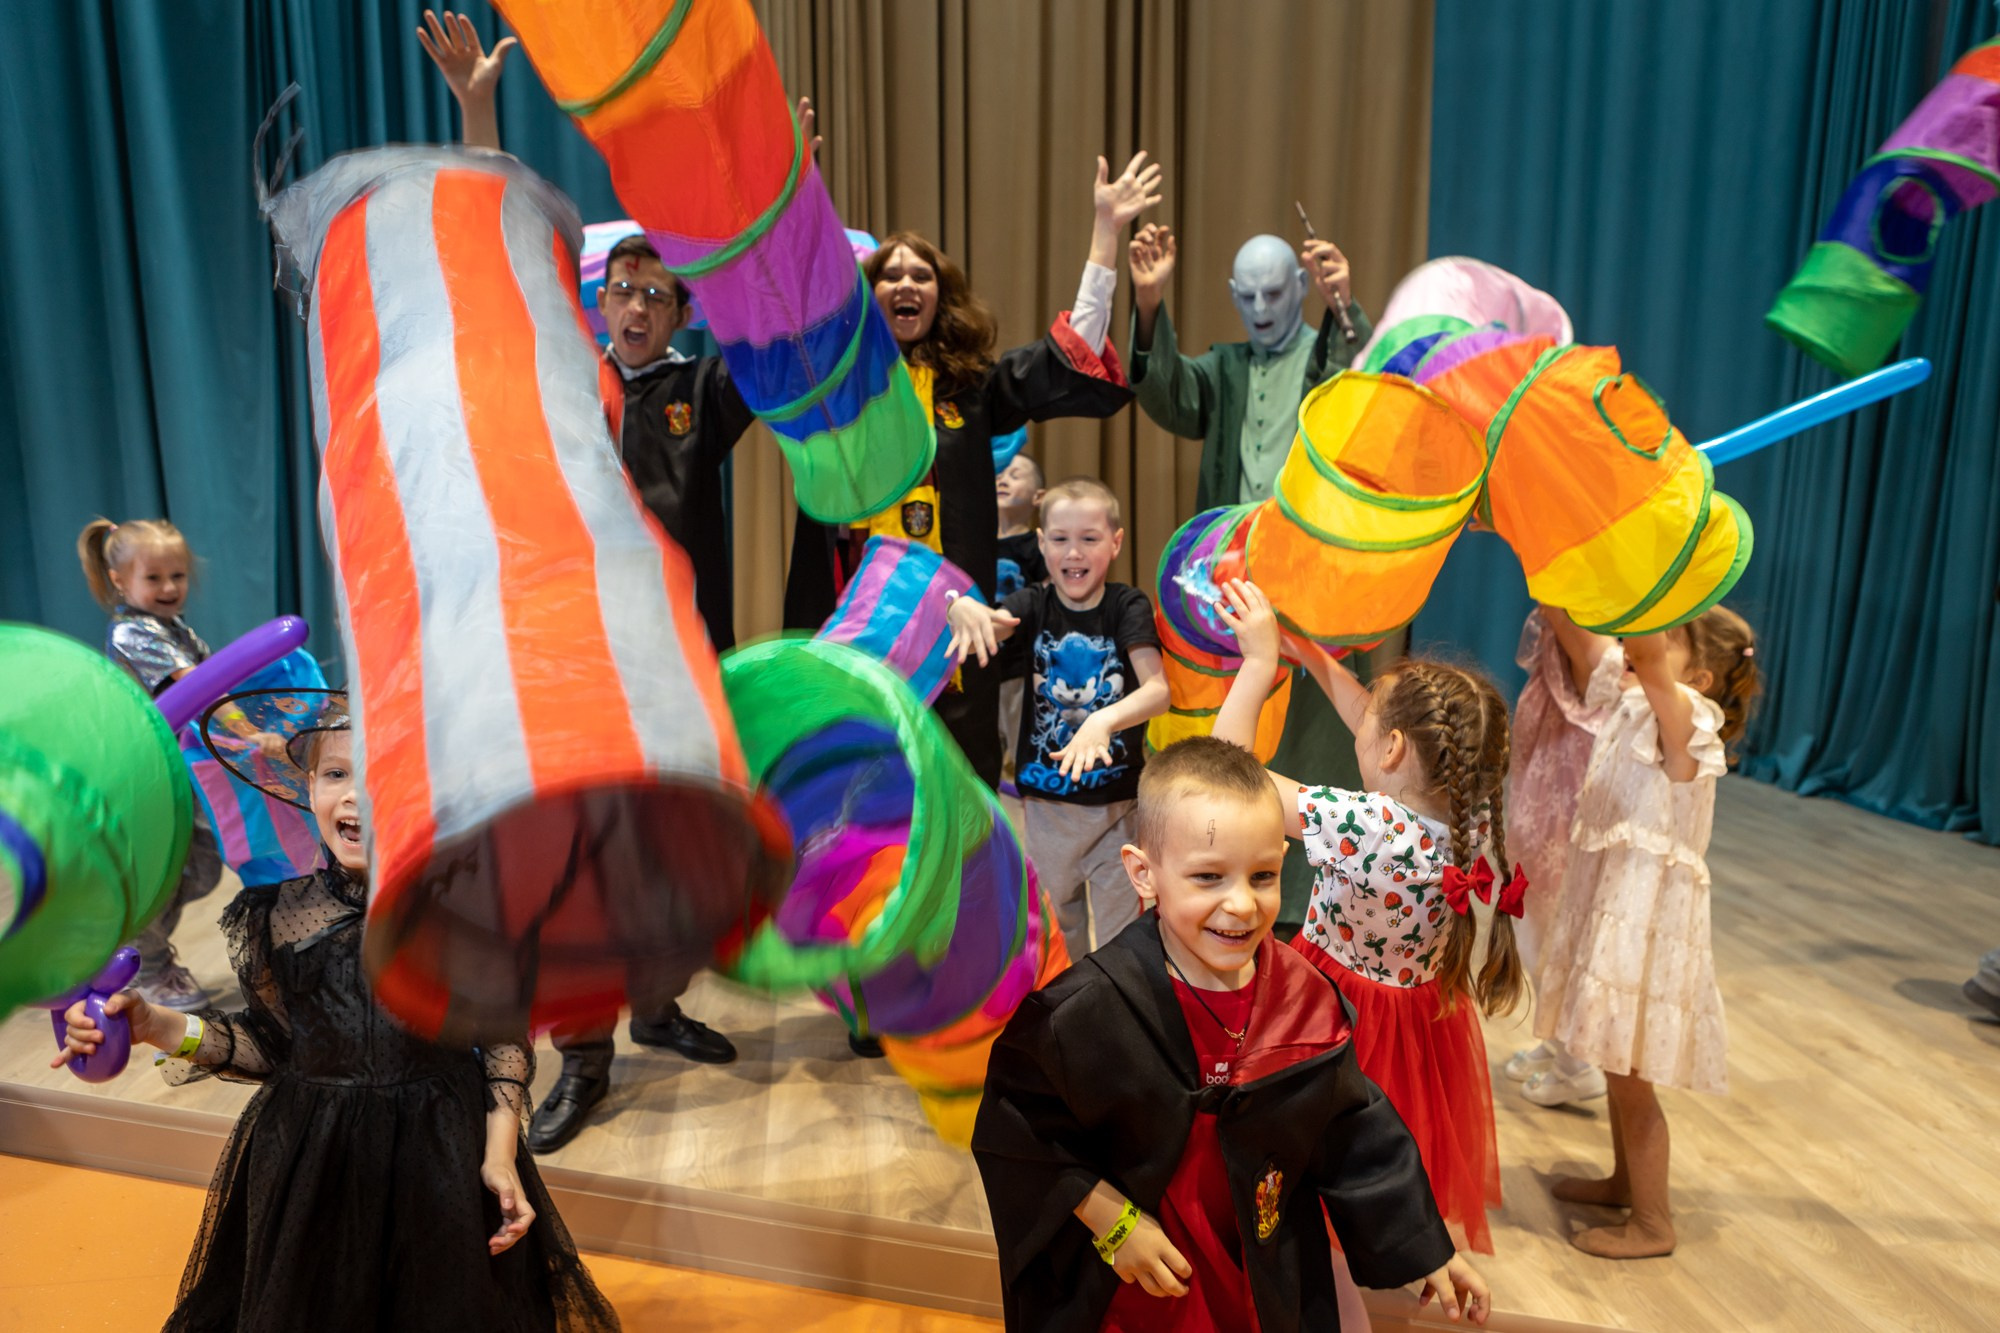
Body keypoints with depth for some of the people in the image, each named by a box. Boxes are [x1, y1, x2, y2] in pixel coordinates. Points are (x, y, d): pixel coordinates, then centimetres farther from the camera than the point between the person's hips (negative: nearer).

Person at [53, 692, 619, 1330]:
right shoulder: (275, 914, -6)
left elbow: (505, 1037, -4)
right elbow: (272, 1044, 2)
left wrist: (499, 1151, -10)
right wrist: (158, 1026, -11)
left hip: (446, 1150, -1)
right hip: (308, 1157, 2)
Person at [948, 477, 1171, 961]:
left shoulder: (1128, 606, -8)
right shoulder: (1033, 605, -3)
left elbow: (1159, 689, -21)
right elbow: (984, 628, -23)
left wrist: (1103, 721, -41)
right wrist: (961, 607, -47)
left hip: (1118, 801, -2)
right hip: (1046, 801, 2)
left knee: (1119, 934, 5)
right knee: (1057, 930, 18)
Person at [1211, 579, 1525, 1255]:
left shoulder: (1361, 825, -36)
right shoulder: (1472, 818, -16)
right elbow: (1379, 727, 1)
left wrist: (1262, 657, -19)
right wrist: (1308, 649, 5)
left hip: (1340, 1018, -6)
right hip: (1425, 1018, 7)